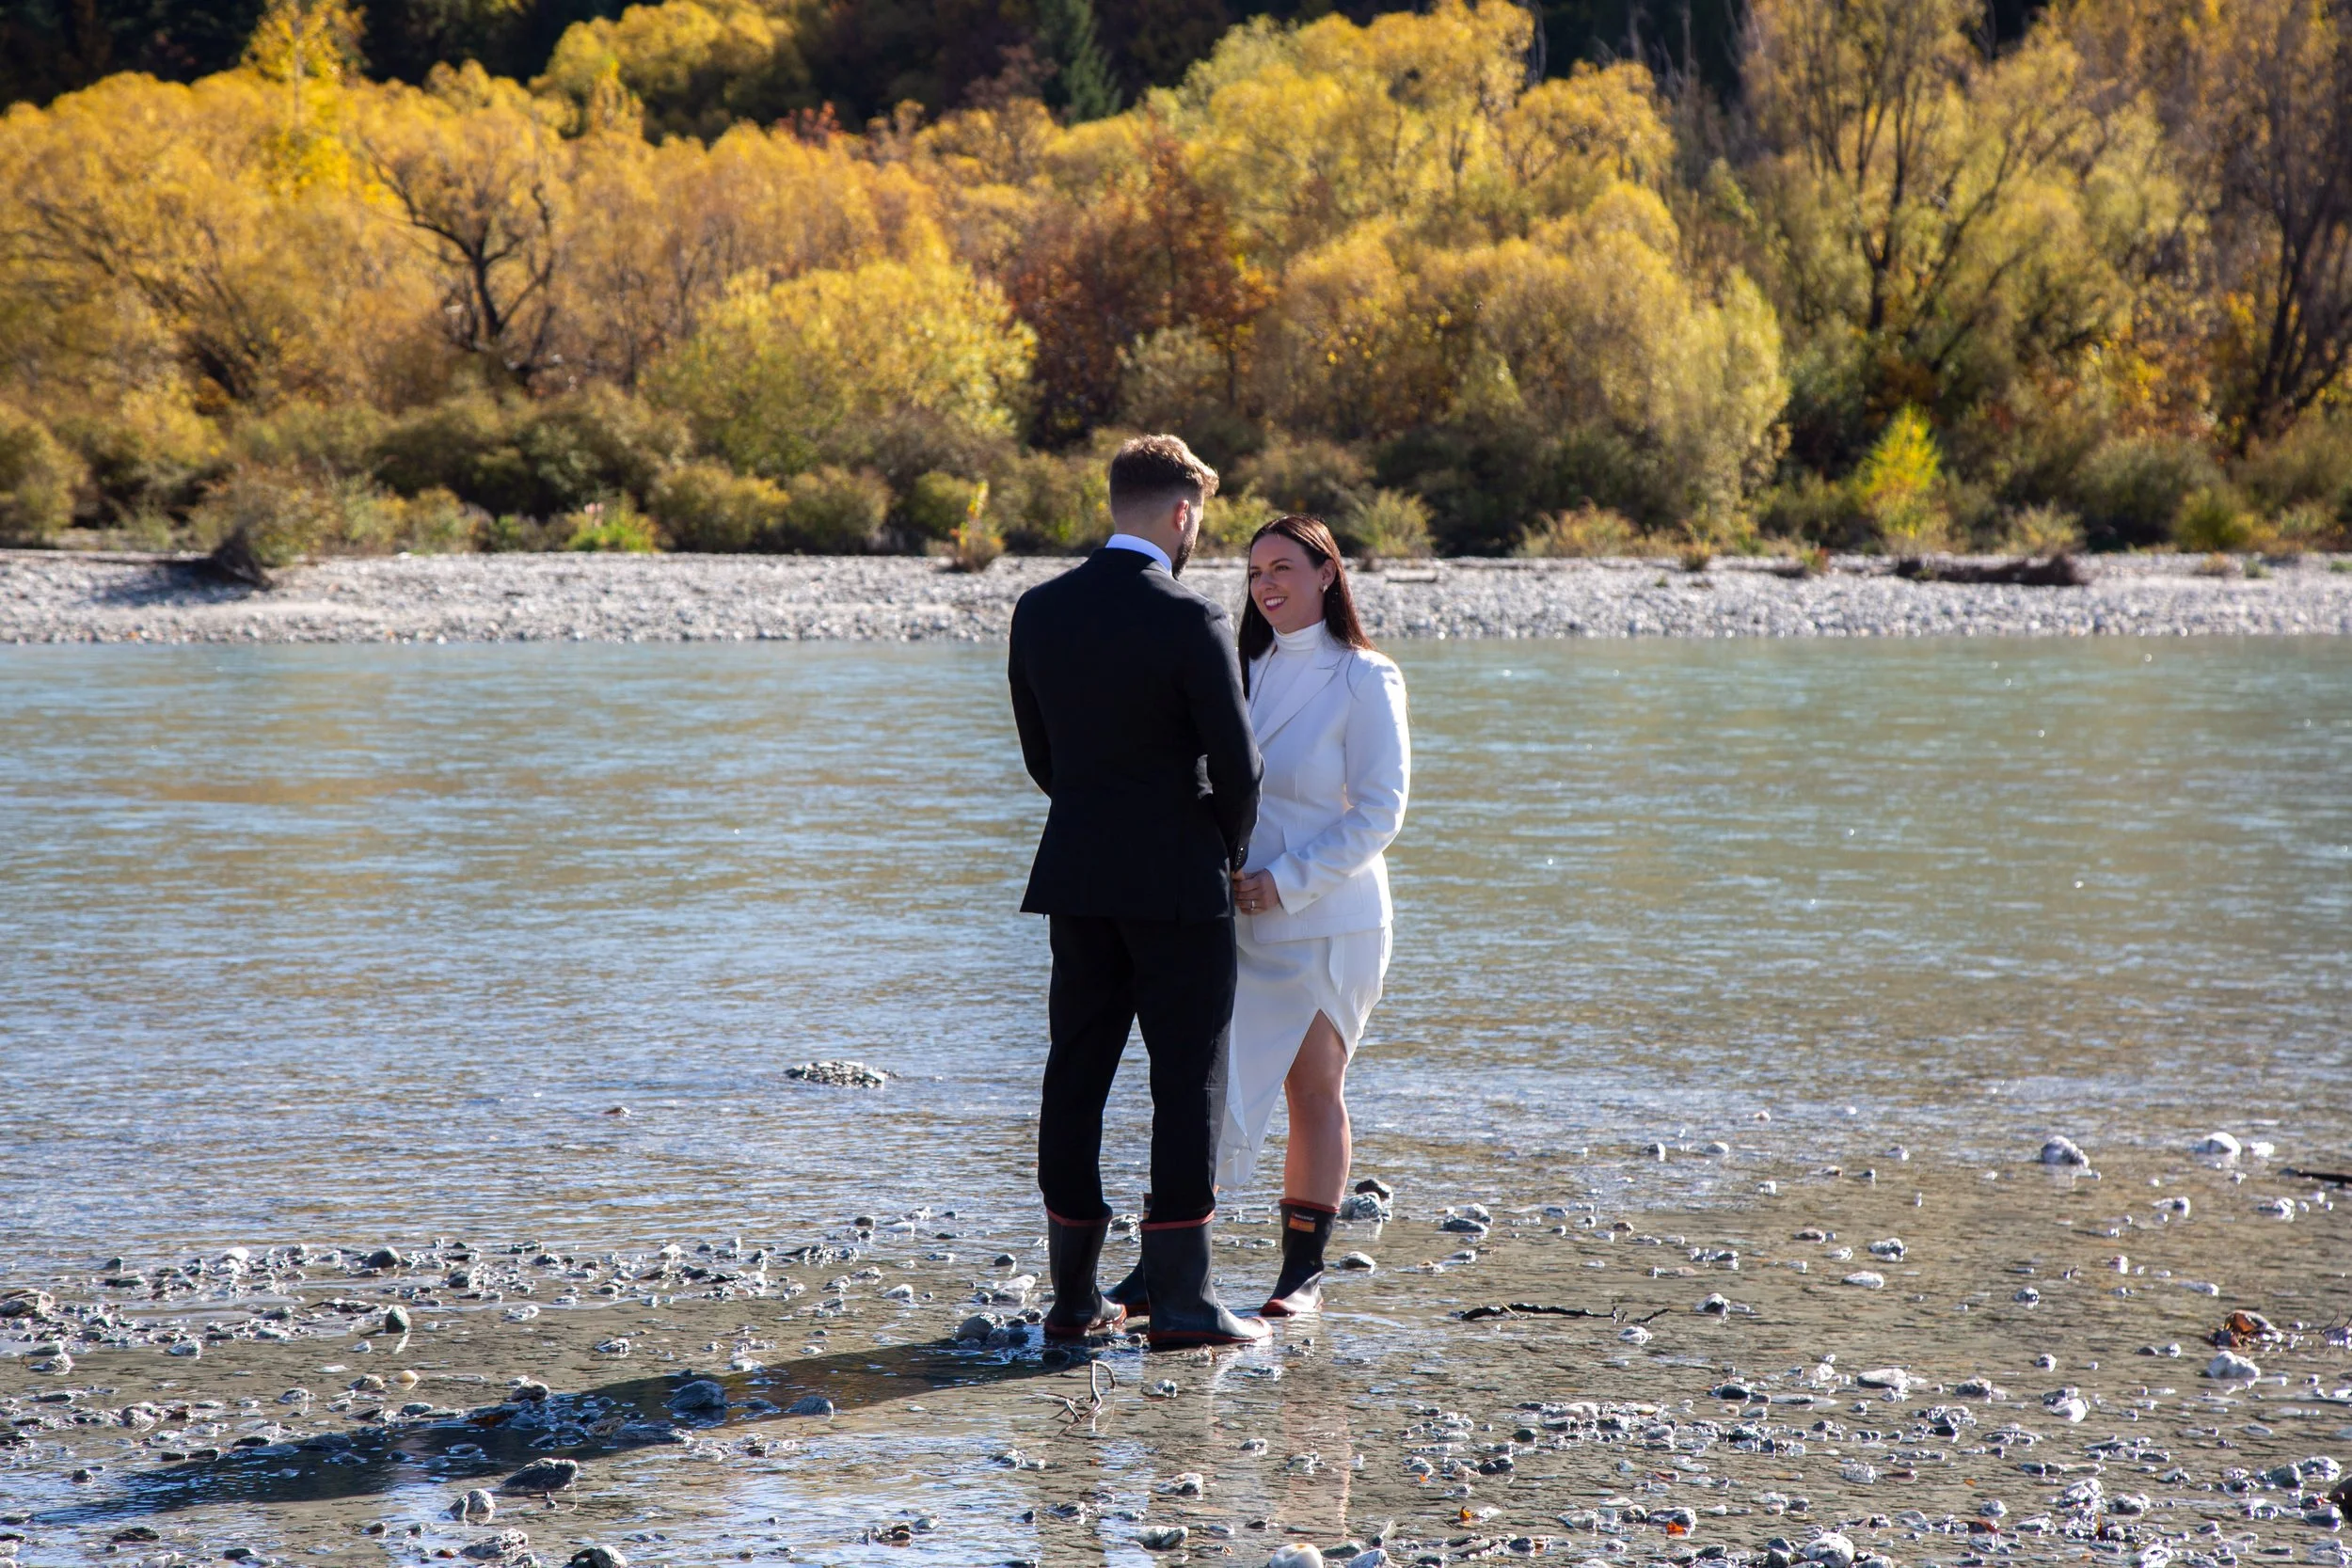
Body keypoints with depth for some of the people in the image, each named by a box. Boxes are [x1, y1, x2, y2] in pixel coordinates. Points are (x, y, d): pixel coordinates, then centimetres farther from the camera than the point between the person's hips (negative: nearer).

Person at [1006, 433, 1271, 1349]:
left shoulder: (1040, 612, 4)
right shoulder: (1191, 621, -14)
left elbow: (1040, 754, 11)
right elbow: (1237, 764, -12)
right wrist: (1229, 856, 6)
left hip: (1077, 879, 6)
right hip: (1177, 880, -5)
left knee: (1075, 1078, 9)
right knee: (1189, 1081, 0)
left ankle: (1074, 1297, 11)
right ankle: (1180, 1299, -2)